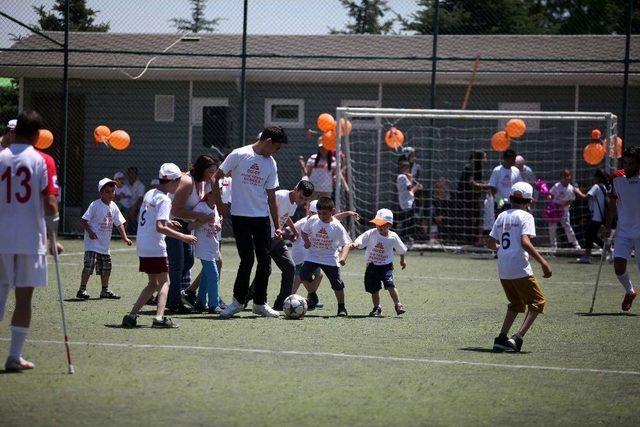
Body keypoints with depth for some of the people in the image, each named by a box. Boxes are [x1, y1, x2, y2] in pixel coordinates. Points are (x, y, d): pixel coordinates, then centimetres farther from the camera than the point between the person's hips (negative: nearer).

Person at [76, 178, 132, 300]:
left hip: (105, 243, 7)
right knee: (89, 265, -14)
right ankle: (82, 290, -11)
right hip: (93, 241, -7)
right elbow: (83, 220, -12)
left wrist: (125, 238, 6)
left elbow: (119, 223, 13)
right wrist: (89, 232, -24)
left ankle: (105, 290, 25)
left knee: (106, 267, 13)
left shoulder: (113, 206, 7)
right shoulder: (95, 205, -12)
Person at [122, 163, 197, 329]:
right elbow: (159, 227, -24)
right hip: (155, 247, -8)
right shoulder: (164, 200, -14)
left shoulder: (149, 194, 12)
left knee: (153, 283, 17)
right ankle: (159, 317, -16)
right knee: (164, 281, 0)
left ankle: (131, 315, 9)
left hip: (142, 246, 8)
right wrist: (183, 237, -23)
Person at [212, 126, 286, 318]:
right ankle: (238, 301, 6)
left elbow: (271, 197, 13)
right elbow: (215, 178, -1)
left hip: (262, 218, 5)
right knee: (247, 260, -8)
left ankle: (260, 303, 15)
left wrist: (277, 226, 11)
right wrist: (220, 204, -4)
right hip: (240, 216, -5)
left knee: (265, 261, 3)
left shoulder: (271, 164, 8)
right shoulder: (239, 155, -7)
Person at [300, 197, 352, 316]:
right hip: (312, 255, 2)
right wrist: (306, 241, -10)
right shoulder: (313, 220, -6)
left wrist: (343, 257, -32)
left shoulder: (337, 226, -14)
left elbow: (346, 244, -15)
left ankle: (341, 307, 12)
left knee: (337, 283, -5)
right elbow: (304, 231, 11)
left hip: (330, 258, -2)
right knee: (304, 274, -17)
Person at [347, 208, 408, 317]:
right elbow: (360, 241, -21)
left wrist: (402, 261, 24)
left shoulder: (393, 237, -7)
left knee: (390, 284, -20)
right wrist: (355, 245, -45)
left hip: (386, 266, -2)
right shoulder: (371, 234, -11)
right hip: (372, 266, 2)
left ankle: (398, 305, -10)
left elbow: (401, 250, 11)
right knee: (374, 288, 8)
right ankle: (377, 308, 26)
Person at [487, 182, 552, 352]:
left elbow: (490, 244, 14)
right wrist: (543, 262, -21)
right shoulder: (525, 216, -6)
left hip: (503, 270, 7)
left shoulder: (501, 216, 13)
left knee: (516, 304, 22)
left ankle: (502, 338, 8)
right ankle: (518, 337, -10)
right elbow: (525, 242, -20)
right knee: (538, 301, 5)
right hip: (520, 269, -7)